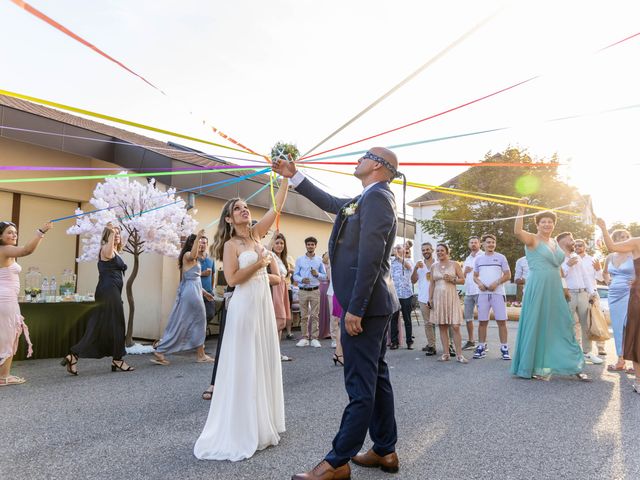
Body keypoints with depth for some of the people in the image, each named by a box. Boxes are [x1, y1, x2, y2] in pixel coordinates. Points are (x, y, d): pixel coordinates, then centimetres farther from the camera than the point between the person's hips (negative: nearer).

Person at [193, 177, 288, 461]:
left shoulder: (256, 233, 10)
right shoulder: (231, 244, -5)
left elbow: (277, 206, 5)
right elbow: (232, 279, -13)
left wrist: (287, 177, 0)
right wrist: (259, 263, -14)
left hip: (264, 303, 7)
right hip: (245, 305, -7)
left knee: (264, 361, 12)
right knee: (245, 365, -1)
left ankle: (262, 424, 25)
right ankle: (241, 430, 10)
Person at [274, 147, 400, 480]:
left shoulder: (377, 197, -14)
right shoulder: (364, 199, 16)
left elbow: (371, 256, -21)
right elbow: (330, 203, 30)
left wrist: (354, 309, -22)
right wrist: (294, 176, 32)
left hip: (365, 305, -10)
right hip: (375, 304, 10)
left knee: (360, 386, -2)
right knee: (376, 380, 15)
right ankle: (385, 451, 27)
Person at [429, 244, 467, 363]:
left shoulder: (454, 264, 4)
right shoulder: (434, 266, 11)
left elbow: (463, 280, 4)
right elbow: (432, 284, 14)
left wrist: (452, 279, -13)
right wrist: (430, 298, 7)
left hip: (451, 297, -3)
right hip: (438, 298, 3)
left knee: (455, 326, -8)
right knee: (442, 327, 3)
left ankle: (459, 355, -2)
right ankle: (446, 354, 9)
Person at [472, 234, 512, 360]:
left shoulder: (500, 257, 4)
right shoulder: (479, 259, 12)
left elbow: (508, 275, 2)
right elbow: (475, 276, 16)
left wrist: (496, 283, -13)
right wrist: (479, 283, -5)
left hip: (498, 293, -2)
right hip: (483, 294, 2)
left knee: (501, 321, -4)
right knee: (482, 321, 5)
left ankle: (504, 348, 3)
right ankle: (481, 347, 13)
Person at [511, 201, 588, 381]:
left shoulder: (555, 243, 16)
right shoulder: (532, 239, -6)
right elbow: (517, 231, -28)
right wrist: (521, 209, -30)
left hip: (555, 290, 7)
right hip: (537, 289, -7)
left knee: (561, 325, 10)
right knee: (537, 325, 0)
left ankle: (573, 366, 20)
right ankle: (535, 367, 12)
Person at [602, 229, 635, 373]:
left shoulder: (633, 255, -4)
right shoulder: (610, 257, 12)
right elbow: (605, 272, 29)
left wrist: (635, 281, -15)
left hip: (629, 294, -5)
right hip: (614, 295, 5)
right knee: (617, 327, 8)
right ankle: (621, 360, 16)